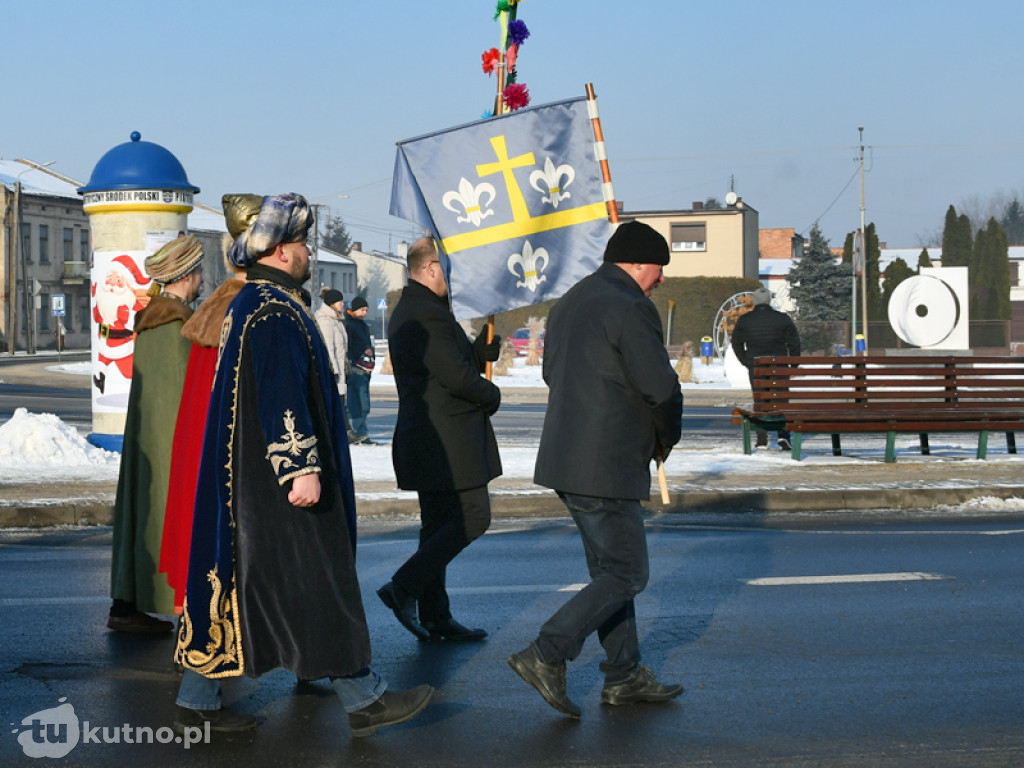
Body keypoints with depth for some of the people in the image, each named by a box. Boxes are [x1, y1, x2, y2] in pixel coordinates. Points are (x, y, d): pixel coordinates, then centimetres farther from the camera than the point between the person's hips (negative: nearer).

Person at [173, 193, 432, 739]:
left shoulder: (250, 304, 17)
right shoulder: (274, 310, -16)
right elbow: (281, 396, -24)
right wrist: (302, 467, -26)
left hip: (245, 479, 11)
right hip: (274, 479, -11)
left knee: (233, 580, 11)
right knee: (316, 579, -4)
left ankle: (197, 703, 14)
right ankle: (362, 699, 4)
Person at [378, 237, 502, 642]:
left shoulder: (406, 310, 17)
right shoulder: (427, 314, -18)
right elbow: (457, 377, -23)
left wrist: (483, 348, 3)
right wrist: (491, 396, -5)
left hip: (426, 437, 11)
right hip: (446, 437, -11)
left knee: (439, 524, 12)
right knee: (473, 517, -6)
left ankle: (435, 617, 15)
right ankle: (404, 587, -6)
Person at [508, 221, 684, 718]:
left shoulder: (568, 303, 15)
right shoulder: (630, 308, -15)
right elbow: (661, 387, -17)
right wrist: (666, 438, 4)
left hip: (566, 458, 10)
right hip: (607, 466, -10)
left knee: (609, 568, 16)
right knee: (626, 575, -2)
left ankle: (624, 677, 20)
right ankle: (546, 655, -7)